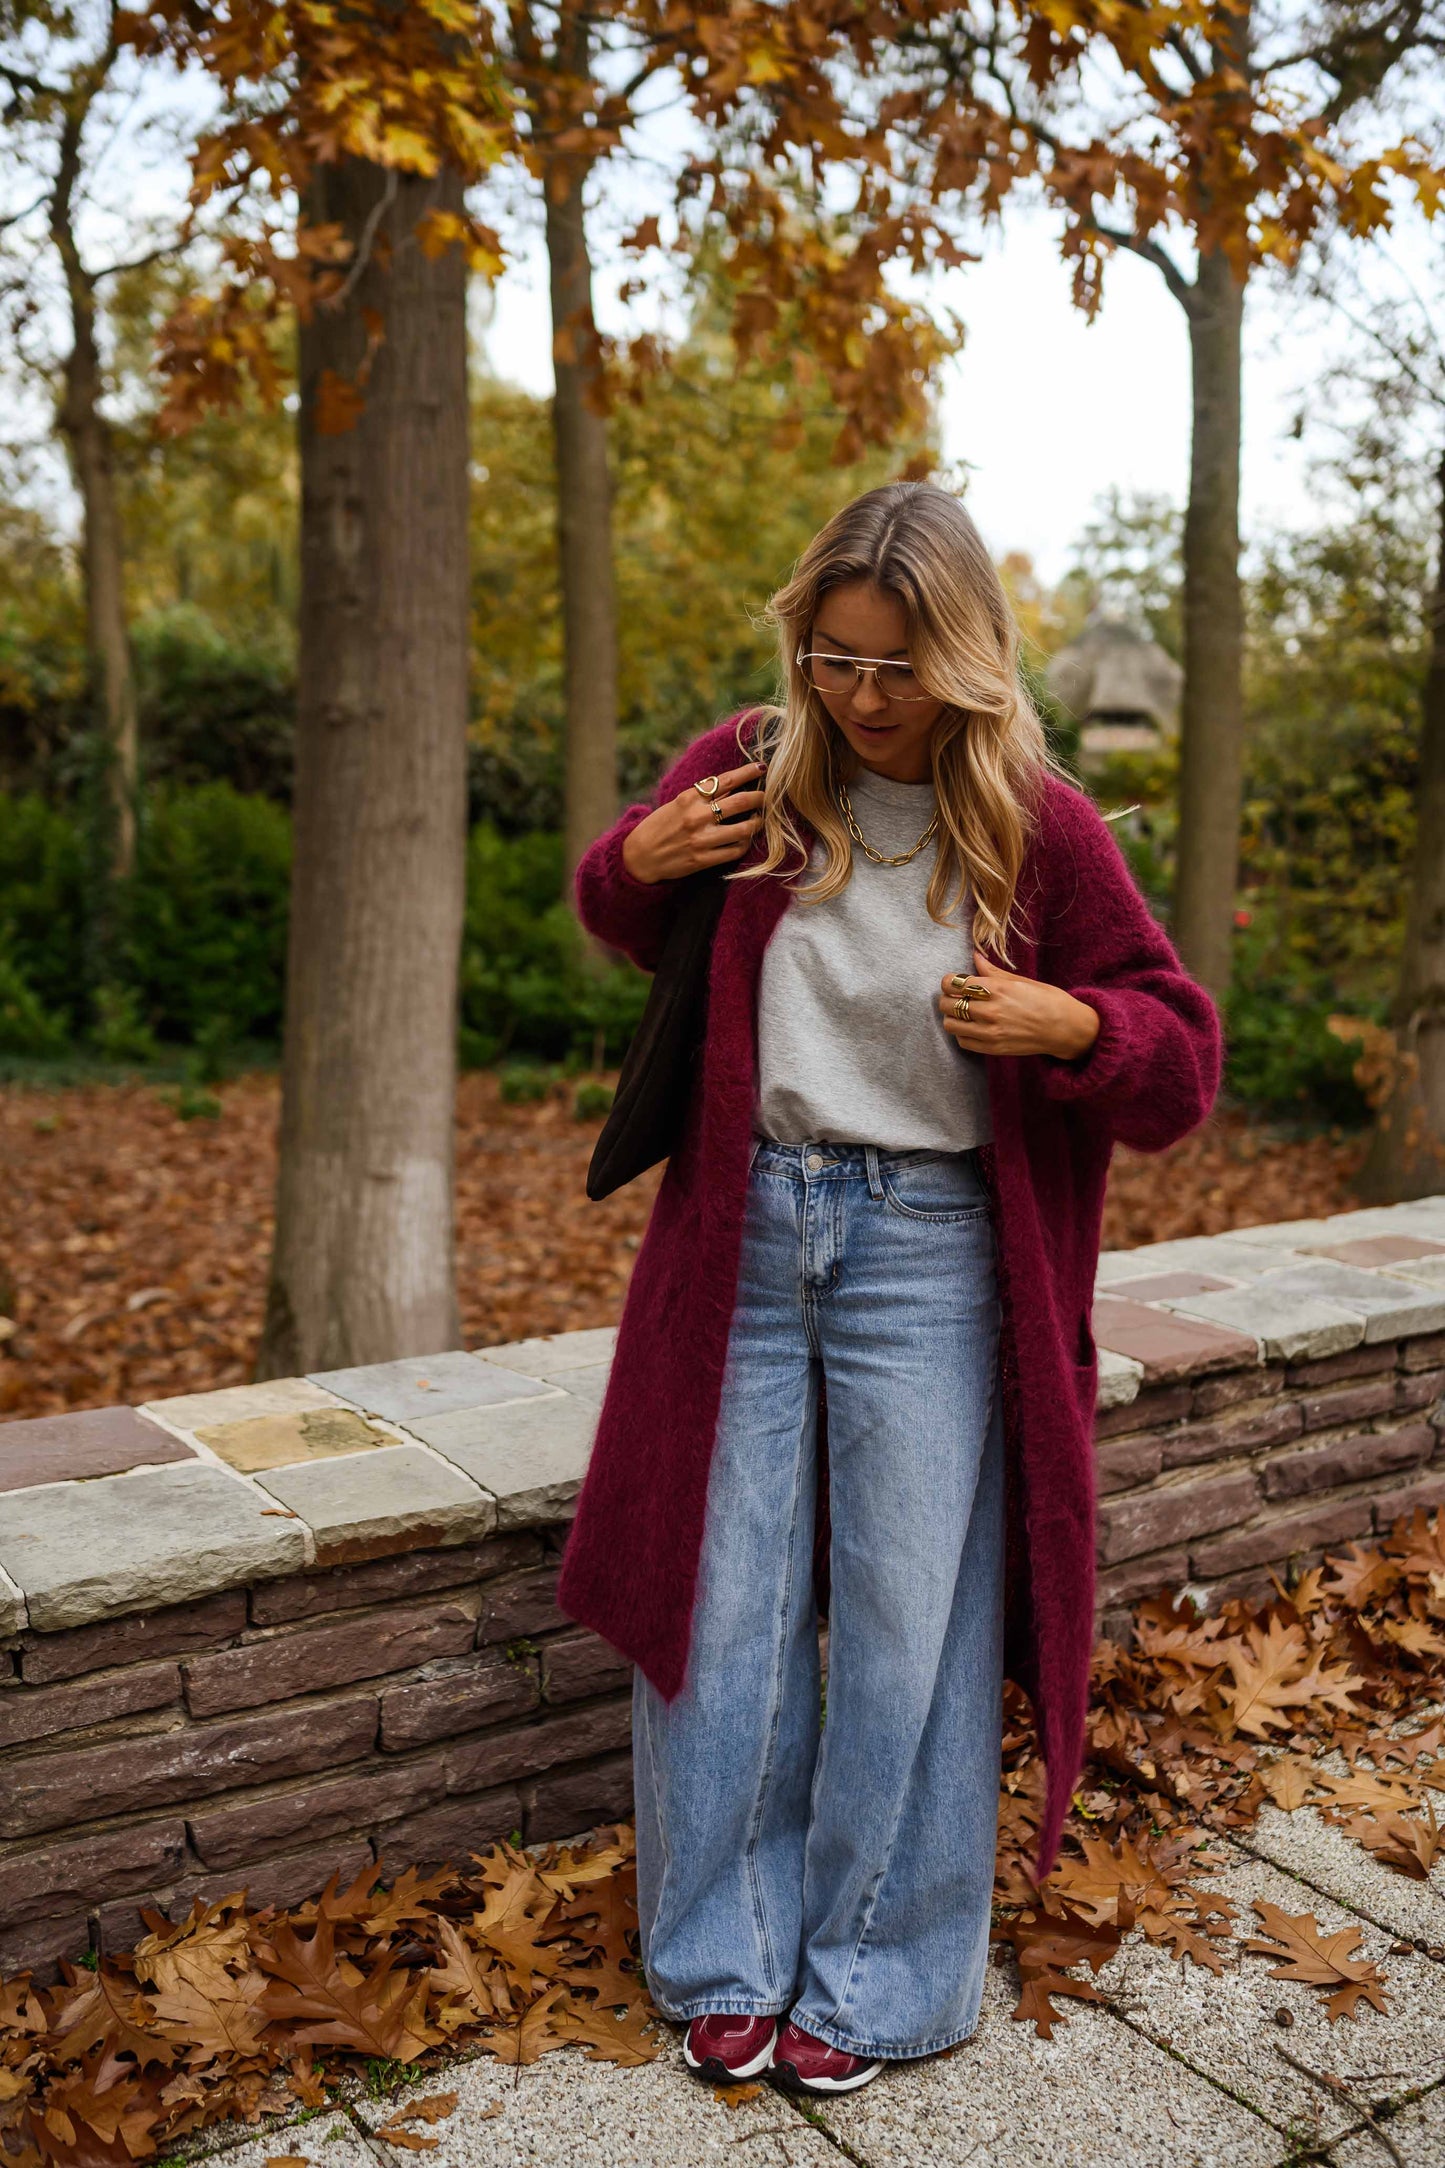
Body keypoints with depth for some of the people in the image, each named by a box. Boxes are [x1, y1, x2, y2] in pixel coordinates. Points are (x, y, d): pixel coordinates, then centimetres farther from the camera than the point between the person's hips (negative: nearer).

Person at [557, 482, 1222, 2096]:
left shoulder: (1038, 826, -6)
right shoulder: (747, 771, 0)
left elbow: (1181, 1064, -1)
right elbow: (631, 931, 19)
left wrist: (1064, 1024, -22)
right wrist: (632, 862, -5)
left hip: (928, 1253, -2)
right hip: (742, 1235, 2)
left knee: (905, 1625, 6)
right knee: (717, 1606, 9)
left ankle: (875, 1975, 27)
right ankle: (727, 1956, 30)